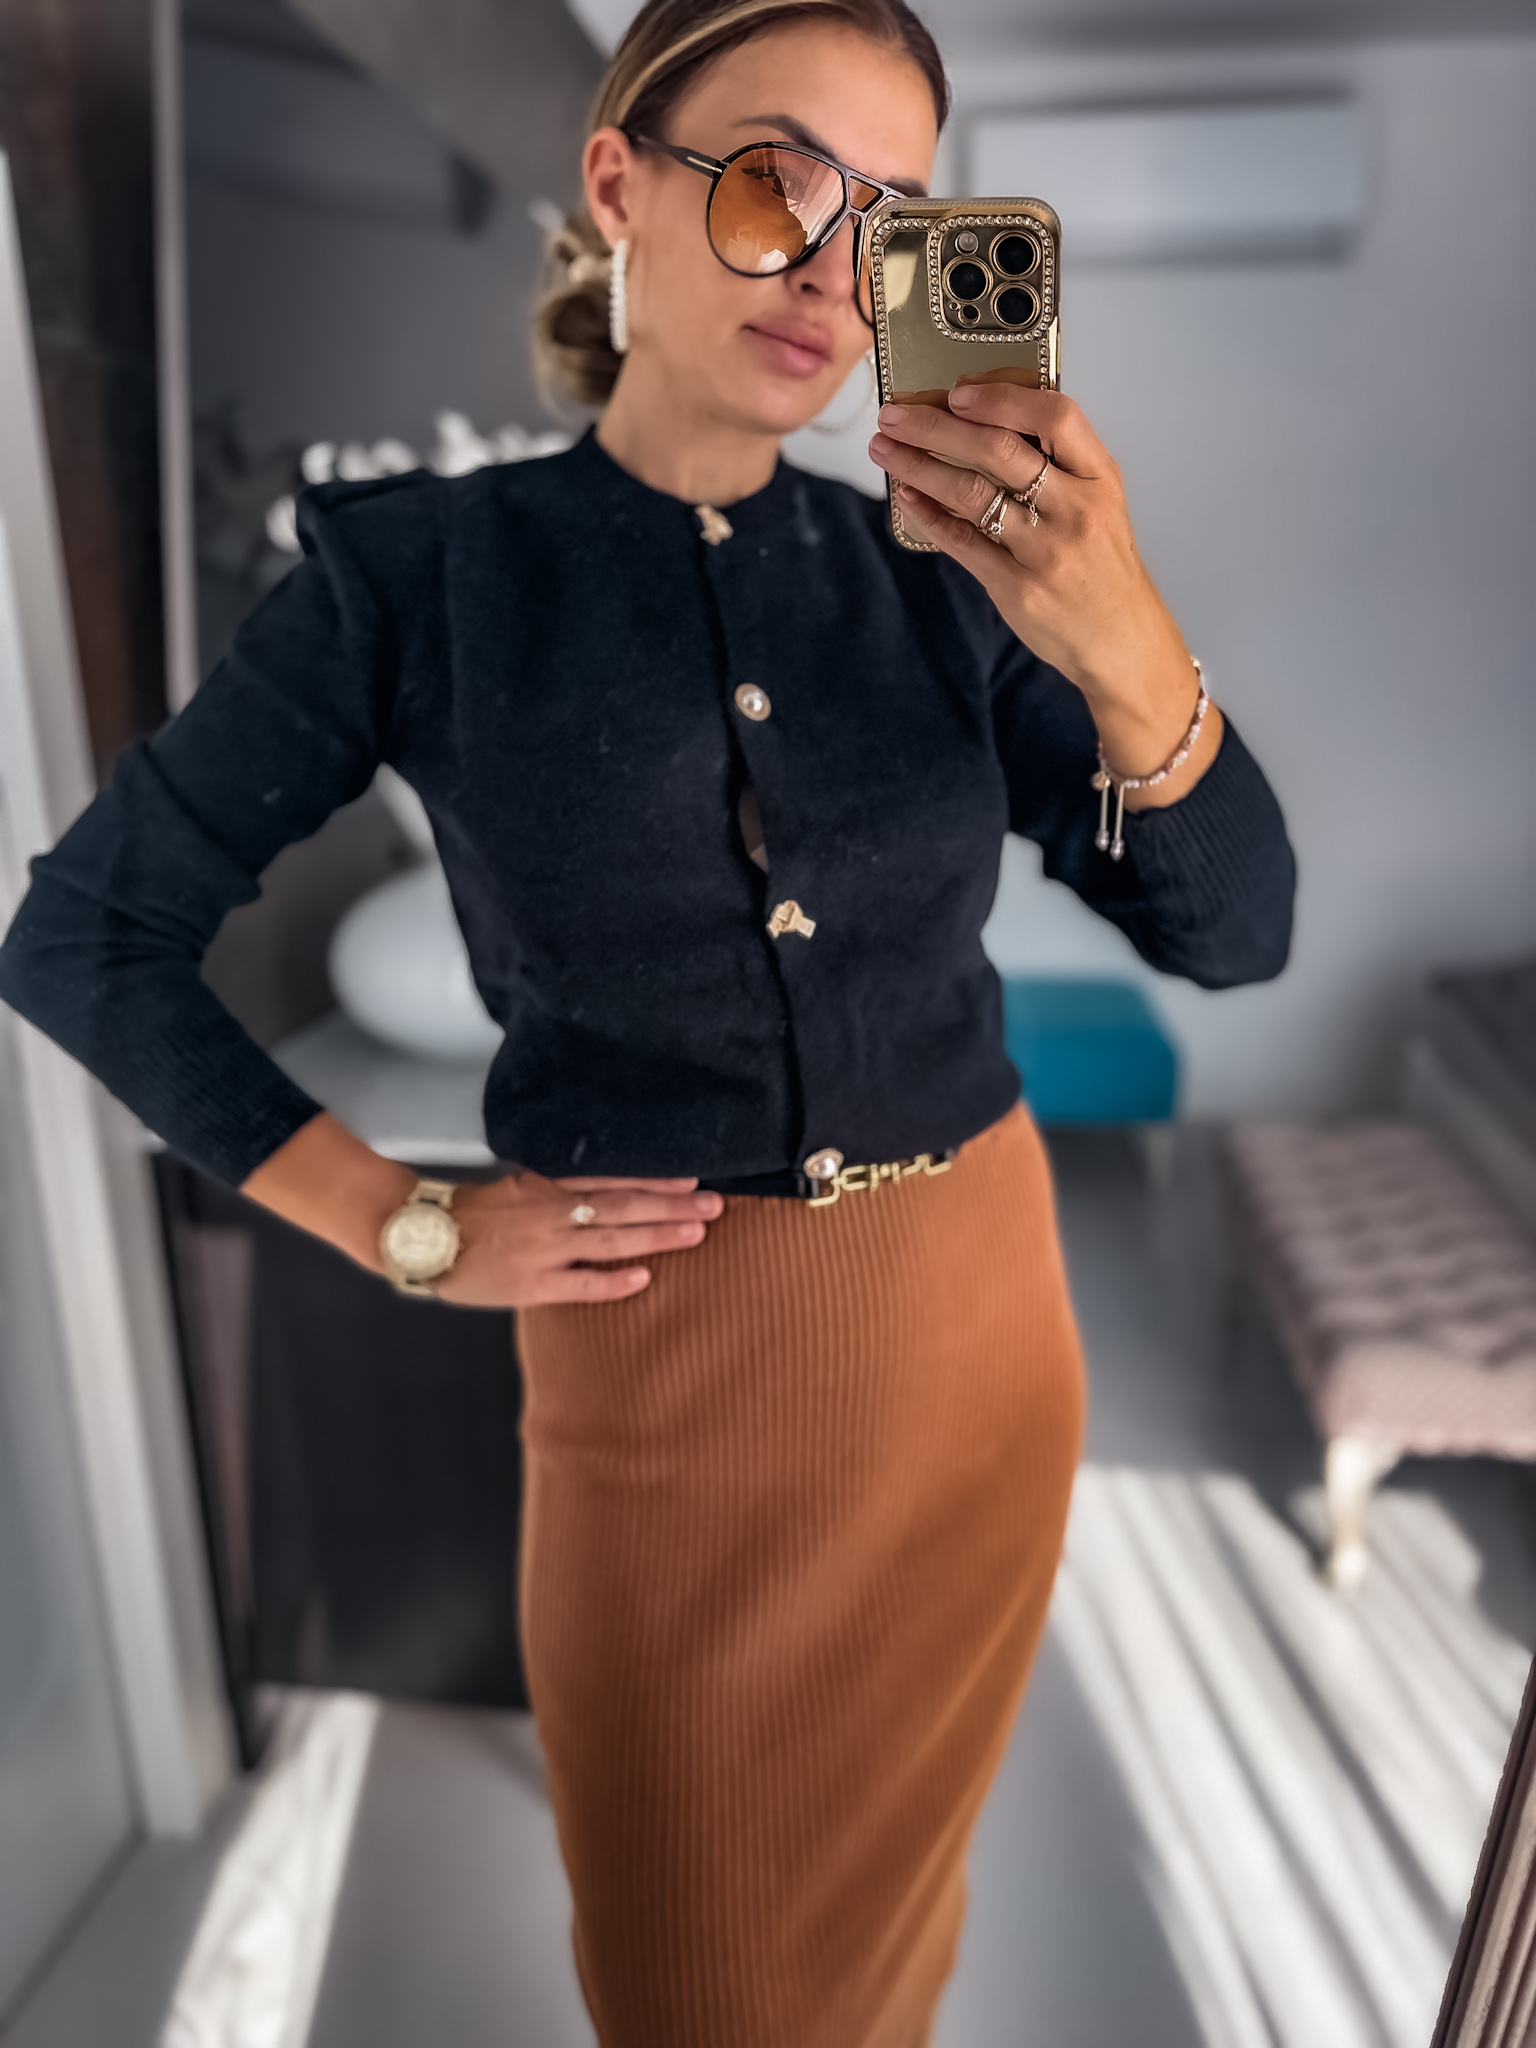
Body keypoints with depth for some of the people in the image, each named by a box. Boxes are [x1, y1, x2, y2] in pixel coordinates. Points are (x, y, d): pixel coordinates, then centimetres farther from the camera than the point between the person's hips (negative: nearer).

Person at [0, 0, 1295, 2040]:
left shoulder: (939, 571, -1)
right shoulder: (426, 569, -9)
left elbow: (1233, 932, -8)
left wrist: (1130, 650, -27)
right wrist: (413, 1230, -7)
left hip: (978, 1324, 3)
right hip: (660, 1363, -2)